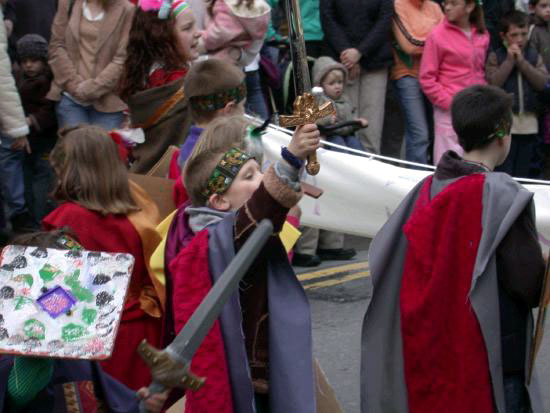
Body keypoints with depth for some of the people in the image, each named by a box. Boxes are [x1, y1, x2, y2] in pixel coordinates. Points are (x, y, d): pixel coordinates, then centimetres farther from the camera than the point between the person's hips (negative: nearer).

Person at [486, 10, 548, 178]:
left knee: (523, 174, 12)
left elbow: (543, 83, -5)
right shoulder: (495, 57, 0)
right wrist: (509, 60, -11)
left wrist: (522, 61, -9)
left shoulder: (534, 56, 8)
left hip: (529, 125, 3)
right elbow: (492, 84, -13)